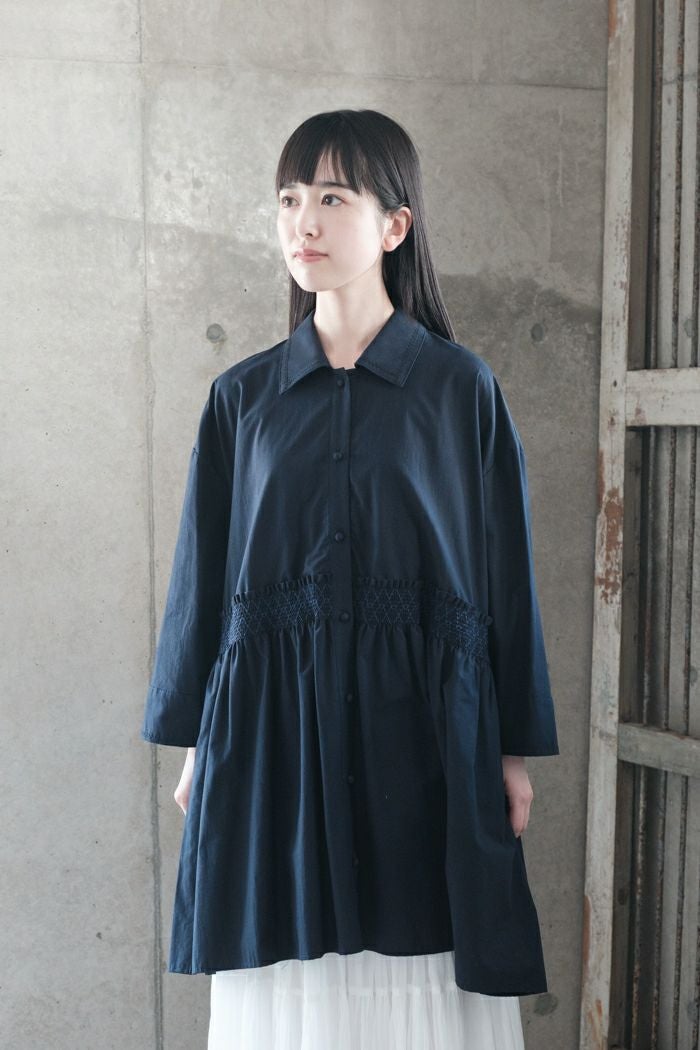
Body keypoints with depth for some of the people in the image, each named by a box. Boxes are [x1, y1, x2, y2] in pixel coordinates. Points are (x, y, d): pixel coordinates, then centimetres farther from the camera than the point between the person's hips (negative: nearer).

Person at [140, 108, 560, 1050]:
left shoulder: (461, 387, 0)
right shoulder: (242, 397, 6)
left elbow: (505, 567, 2)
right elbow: (205, 571, 9)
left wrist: (514, 750, 1)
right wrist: (196, 741, 9)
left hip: (419, 722, -2)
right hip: (273, 724, 2)